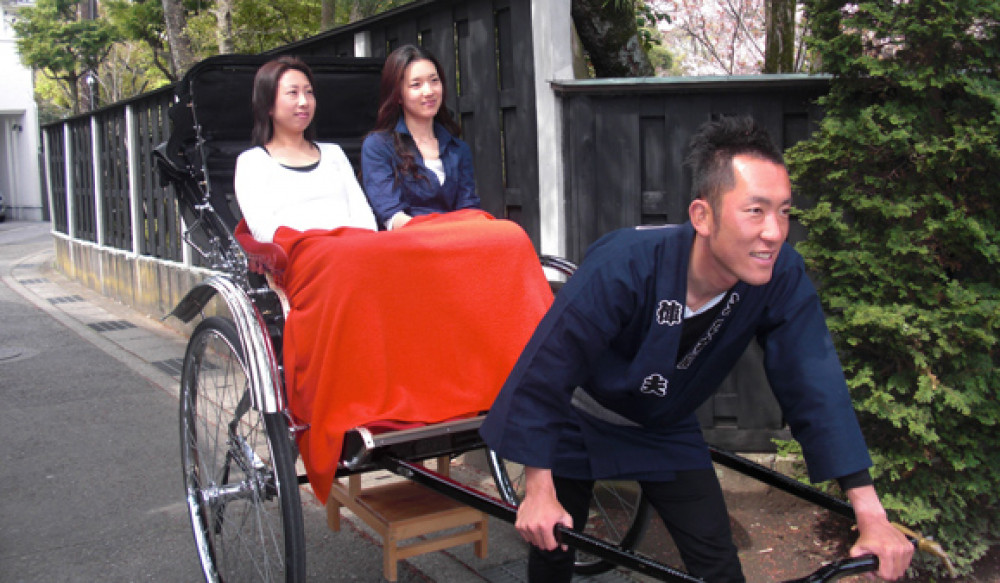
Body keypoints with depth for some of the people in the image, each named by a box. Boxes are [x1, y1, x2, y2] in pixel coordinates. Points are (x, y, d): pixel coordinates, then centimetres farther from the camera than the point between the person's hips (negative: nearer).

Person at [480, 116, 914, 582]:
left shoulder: (782, 277, -25)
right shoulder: (625, 264, -38)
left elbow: (815, 386, -21)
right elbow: (546, 365, -30)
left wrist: (871, 515, -24)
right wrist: (538, 490, -24)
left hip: (665, 429, 3)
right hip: (574, 421, -3)